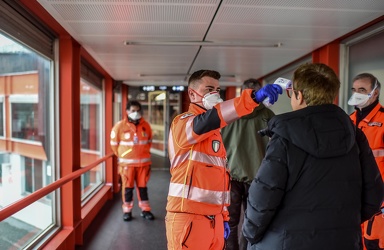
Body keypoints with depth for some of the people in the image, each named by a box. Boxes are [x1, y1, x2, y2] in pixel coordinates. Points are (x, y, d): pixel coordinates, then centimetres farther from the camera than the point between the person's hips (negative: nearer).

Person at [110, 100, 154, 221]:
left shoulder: (146, 126, 0)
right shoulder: (120, 126, -8)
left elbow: (149, 142, 14)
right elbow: (114, 143, 3)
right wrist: (122, 156, 9)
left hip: (143, 162, 2)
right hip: (127, 163, -2)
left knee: (143, 186, 11)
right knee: (128, 187, 6)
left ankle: (145, 210, 21)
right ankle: (127, 211, 19)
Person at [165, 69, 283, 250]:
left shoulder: (214, 131, 16)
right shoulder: (182, 123, -9)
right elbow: (207, 120, -32)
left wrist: (223, 215, 17)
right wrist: (253, 97, -41)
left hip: (214, 218, 8)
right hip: (189, 217, -7)